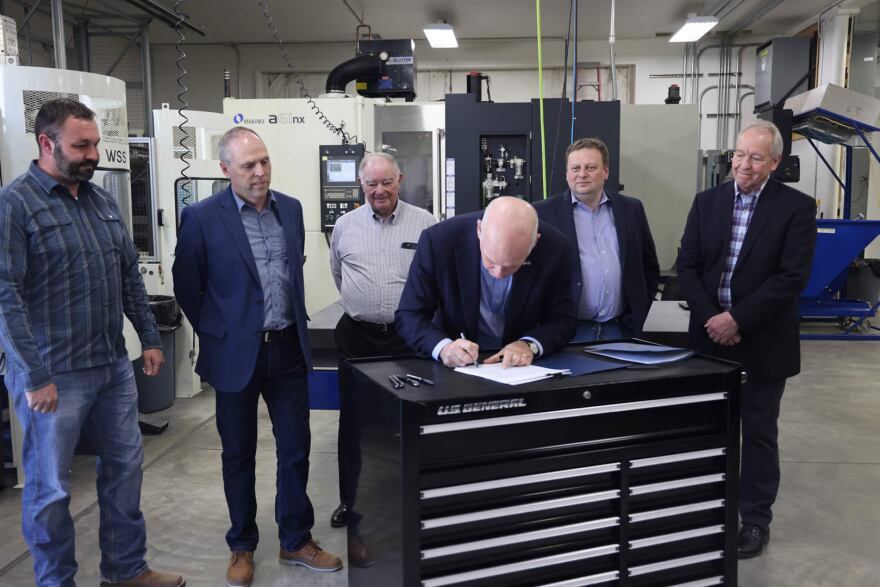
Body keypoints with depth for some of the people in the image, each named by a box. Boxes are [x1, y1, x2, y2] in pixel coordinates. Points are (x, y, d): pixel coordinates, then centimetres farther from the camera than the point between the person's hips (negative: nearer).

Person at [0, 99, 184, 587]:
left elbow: (129, 276, 15)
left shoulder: (102, 199, 9)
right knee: (50, 488, 8)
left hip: (114, 365, 7)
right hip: (53, 375, -7)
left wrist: (149, 338, 11)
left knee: (125, 464, 16)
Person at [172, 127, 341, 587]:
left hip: (289, 349, 4)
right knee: (238, 454, 11)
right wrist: (216, 334, 5)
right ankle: (242, 547, 29)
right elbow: (187, 286, -1)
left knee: (296, 449, 11)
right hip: (237, 353, -3)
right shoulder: (202, 217, -9)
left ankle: (296, 541, 28)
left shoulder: (291, 209, 5)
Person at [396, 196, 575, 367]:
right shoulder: (438, 240, -19)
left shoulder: (554, 247, -15)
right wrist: (442, 347, -29)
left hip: (519, 367, 2)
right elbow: (409, 315, -11)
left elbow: (563, 321, -4)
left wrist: (529, 345, -22)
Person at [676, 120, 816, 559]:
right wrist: (711, 318, -12)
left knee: (758, 433, 10)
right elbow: (687, 265, 1)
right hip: (711, 337, 3)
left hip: (763, 342, -3)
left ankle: (756, 519, 25)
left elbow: (792, 276, -14)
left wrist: (737, 319, -18)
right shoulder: (707, 201, 4)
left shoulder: (797, 207, -6)